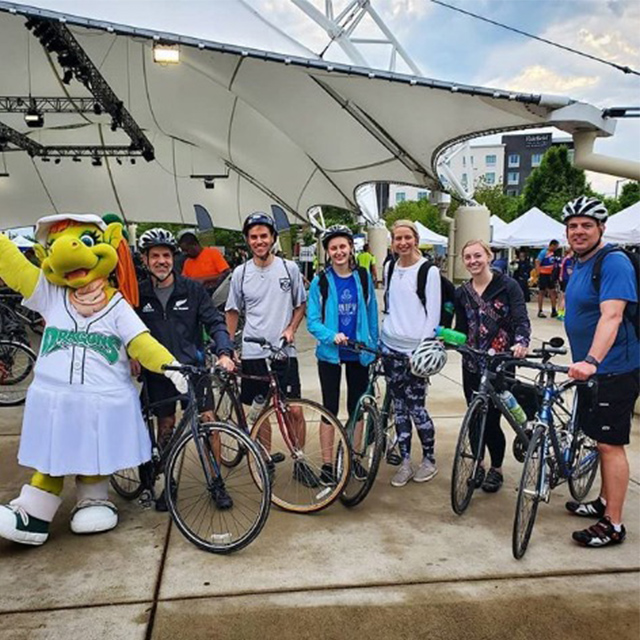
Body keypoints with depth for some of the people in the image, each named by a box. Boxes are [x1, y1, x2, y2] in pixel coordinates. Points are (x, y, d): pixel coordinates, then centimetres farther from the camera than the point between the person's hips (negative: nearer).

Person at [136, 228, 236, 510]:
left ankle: (217, 483, 12)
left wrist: (224, 352, -20)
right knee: (165, 426, 9)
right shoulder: (139, 294, 0)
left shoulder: (192, 289, -3)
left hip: (193, 366, -1)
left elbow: (214, 322, -5)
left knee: (208, 421, -3)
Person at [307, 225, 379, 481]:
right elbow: (312, 321, -8)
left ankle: (353, 457, 28)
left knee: (356, 407, 12)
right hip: (330, 353, -2)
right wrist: (332, 336, -24)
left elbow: (371, 314, 5)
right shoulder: (320, 281, -7)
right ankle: (327, 463, 18)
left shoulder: (363, 277, -1)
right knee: (330, 409, 7)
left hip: (359, 353, 2)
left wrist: (374, 347, 5)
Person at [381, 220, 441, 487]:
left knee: (416, 407, -1)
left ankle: (429, 459, 19)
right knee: (399, 407, 9)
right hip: (391, 347, 5)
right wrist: (381, 338, 12)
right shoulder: (390, 269, 10)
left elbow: (433, 314, -9)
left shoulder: (429, 271, -7)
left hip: (415, 349, -5)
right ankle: (405, 461, 20)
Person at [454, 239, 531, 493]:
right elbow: (461, 330, 12)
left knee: (491, 419, -3)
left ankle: (496, 469, 20)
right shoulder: (462, 293, 8)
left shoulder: (507, 285, -4)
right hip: (472, 365, 4)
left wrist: (521, 342, -31)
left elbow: (522, 320, -13)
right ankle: (478, 464, 29)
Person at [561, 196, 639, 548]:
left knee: (610, 443, -3)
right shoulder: (579, 264, 12)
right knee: (602, 439, 19)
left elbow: (612, 316, -30)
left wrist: (591, 361, -42)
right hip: (590, 369, 9)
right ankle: (604, 502, 33)